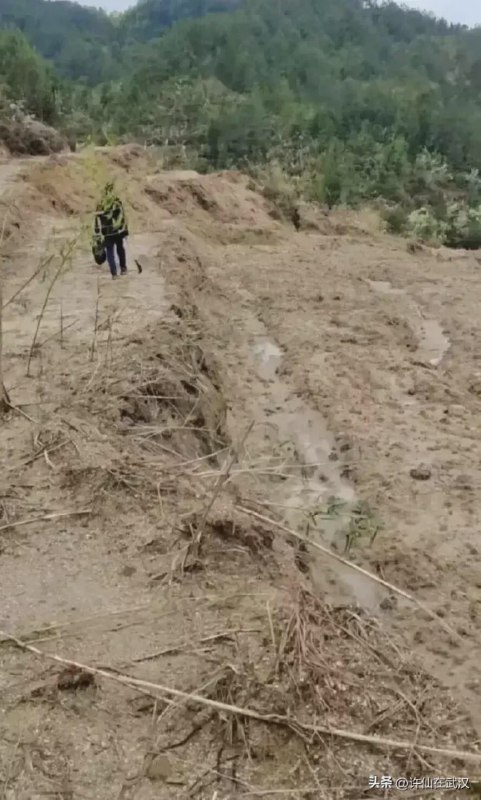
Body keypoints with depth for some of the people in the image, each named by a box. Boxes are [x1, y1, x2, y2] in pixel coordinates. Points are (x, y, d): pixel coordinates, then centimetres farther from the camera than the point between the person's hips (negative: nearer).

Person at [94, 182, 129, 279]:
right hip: (118, 231, 1)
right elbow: (123, 217, -5)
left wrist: (98, 235, -2)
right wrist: (125, 230, 4)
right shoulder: (118, 203, -8)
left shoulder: (100, 205, -8)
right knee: (120, 249, 19)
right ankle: (123, 268, 27)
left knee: (110, 253, 6)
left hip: (107, 234, -1)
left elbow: (98, 220, -7)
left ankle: (114, 273, 0)